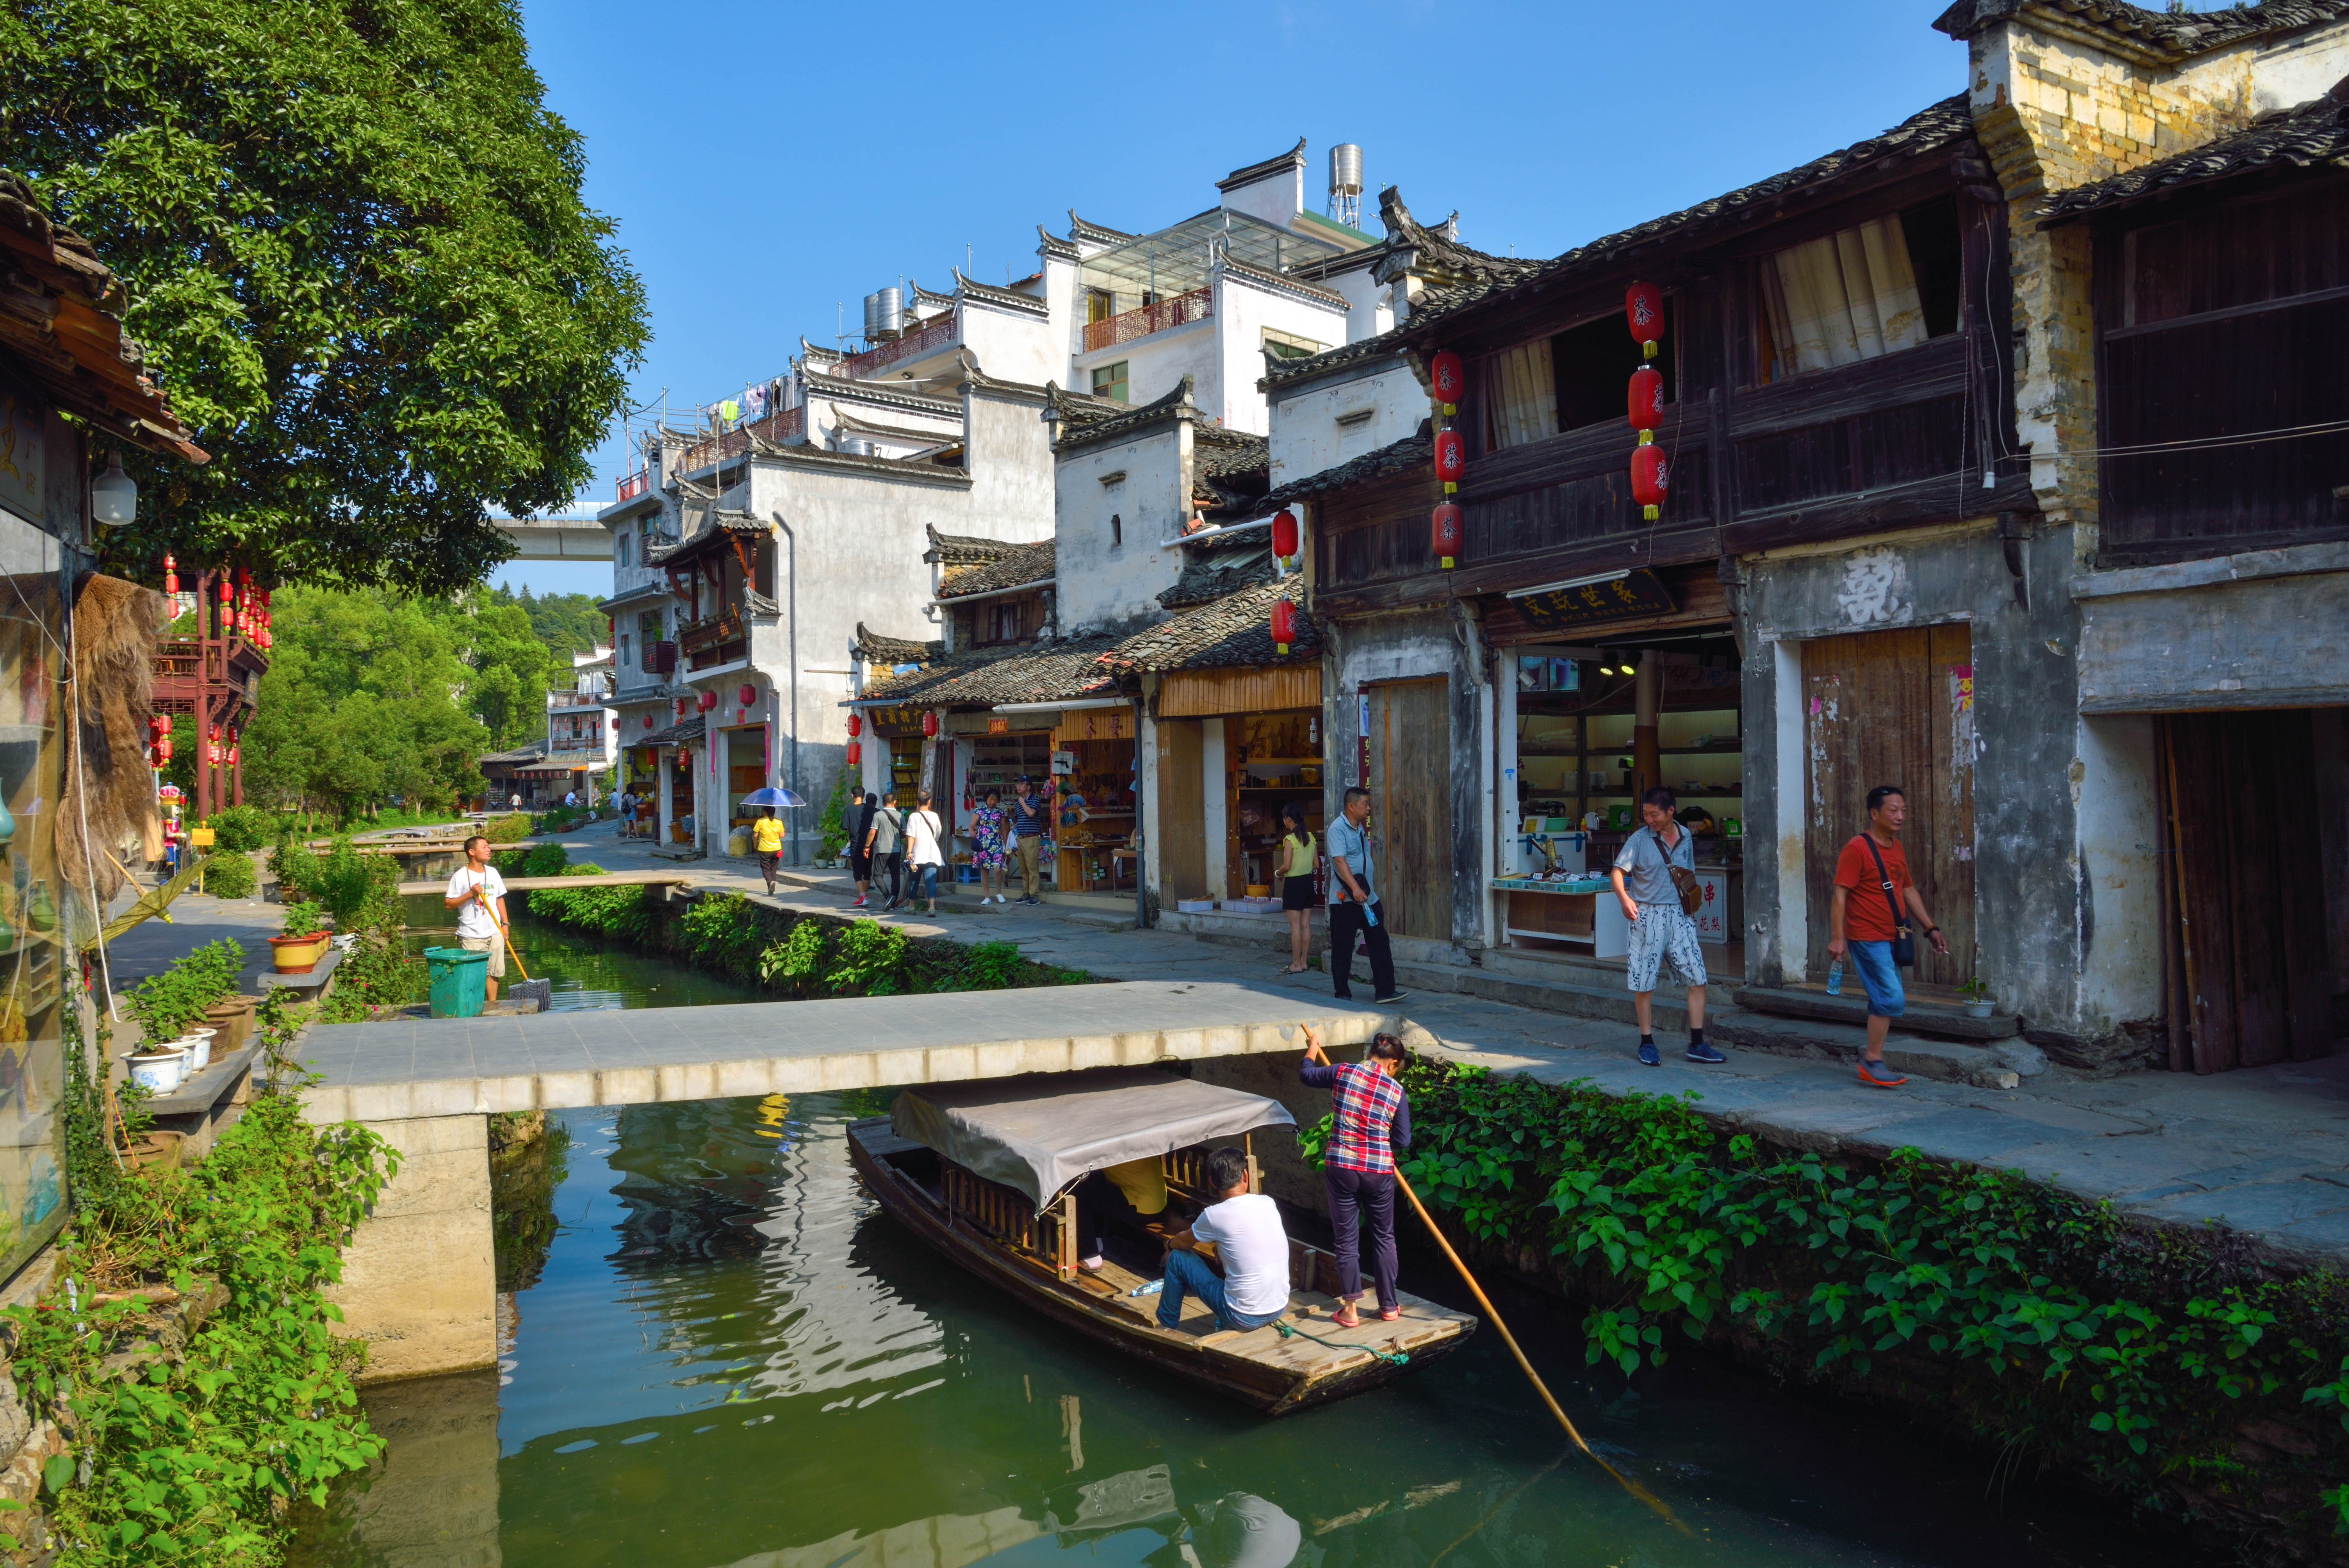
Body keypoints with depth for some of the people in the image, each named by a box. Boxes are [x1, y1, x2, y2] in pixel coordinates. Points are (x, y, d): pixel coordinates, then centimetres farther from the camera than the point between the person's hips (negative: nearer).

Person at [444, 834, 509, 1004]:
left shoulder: (493, 873, 9)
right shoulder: (461, 876, -7)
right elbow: (449, 903, -7)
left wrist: (505, 924, 9)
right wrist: (470, 894, -18)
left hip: (494, 933, 4)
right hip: (471, 935, -4)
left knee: (494, 971, 7)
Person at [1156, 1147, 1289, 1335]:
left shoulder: (1214, 1215, -13)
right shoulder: (1269, 1204, -1)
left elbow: (1184, 1242, 8)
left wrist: (1170, 1244, 28)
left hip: (1243, 1318, -5)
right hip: (1280, 1309, 5)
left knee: (1178, 1258, 10)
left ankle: (1167, 1325, 27)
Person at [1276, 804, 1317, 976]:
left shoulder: (1290, 839, -15)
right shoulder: (1310, 838, 6)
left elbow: (1287, 866, -18)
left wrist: (1277, 873, 0)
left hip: (1294, 883, -7)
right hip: (1309, 881, 7)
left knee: (1295, 926, -3)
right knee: (1306, 925, 8)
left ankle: (1296, 965, -1)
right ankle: (1304, 962, 13)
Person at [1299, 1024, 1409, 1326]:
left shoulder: (1344, 1072, -6)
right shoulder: (1397, 1092, -4)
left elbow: (1306, 1075, 11)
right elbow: (1403, 1141, -2)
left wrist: (1313, 1047, 28)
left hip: (1341, 1167, 0)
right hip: (1379, 1171, 0)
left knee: (1347, 1239, 10)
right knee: (1384, 1237, 17)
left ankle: (1350, 1310, 13)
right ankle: (1389, 1306, 26)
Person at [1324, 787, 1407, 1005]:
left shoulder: (1360, 827, 15)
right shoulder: (1338, 829, -13)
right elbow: (1340, 860, -26)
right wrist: (1355, 889, -35)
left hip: (1368, 897, 8)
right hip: (1345, 899, -8)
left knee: (1380, 942, 4)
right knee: (1343, 948, 1)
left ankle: (1385, 991, 7)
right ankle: (1343, 994, 10)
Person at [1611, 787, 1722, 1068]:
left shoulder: (1685, 837, 9)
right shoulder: (1640, 839, -4)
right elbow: (1618, 872, -10)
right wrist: (1625, 899, -27)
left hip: (1679, 915, 4)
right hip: (1647, 916, -4)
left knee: (1698, 978, -1)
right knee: (1644, 984, 0)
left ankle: (1697, 1045, 7)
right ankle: (1647, 1044, 13)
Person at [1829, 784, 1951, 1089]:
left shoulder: (1897, 849, 12)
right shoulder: (1857, 849, -13)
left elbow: (1909, 891, 22)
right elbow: (1840, 895, -16)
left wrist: (1931, 928, 18)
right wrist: (1837, 937, -22)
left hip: (1891, 938, 9)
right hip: (1867, 938, -9)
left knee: (1887, 1001, 12)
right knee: (1891, 998, -12)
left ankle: (1873, 1058, 22)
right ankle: (1872, 1062, -3)